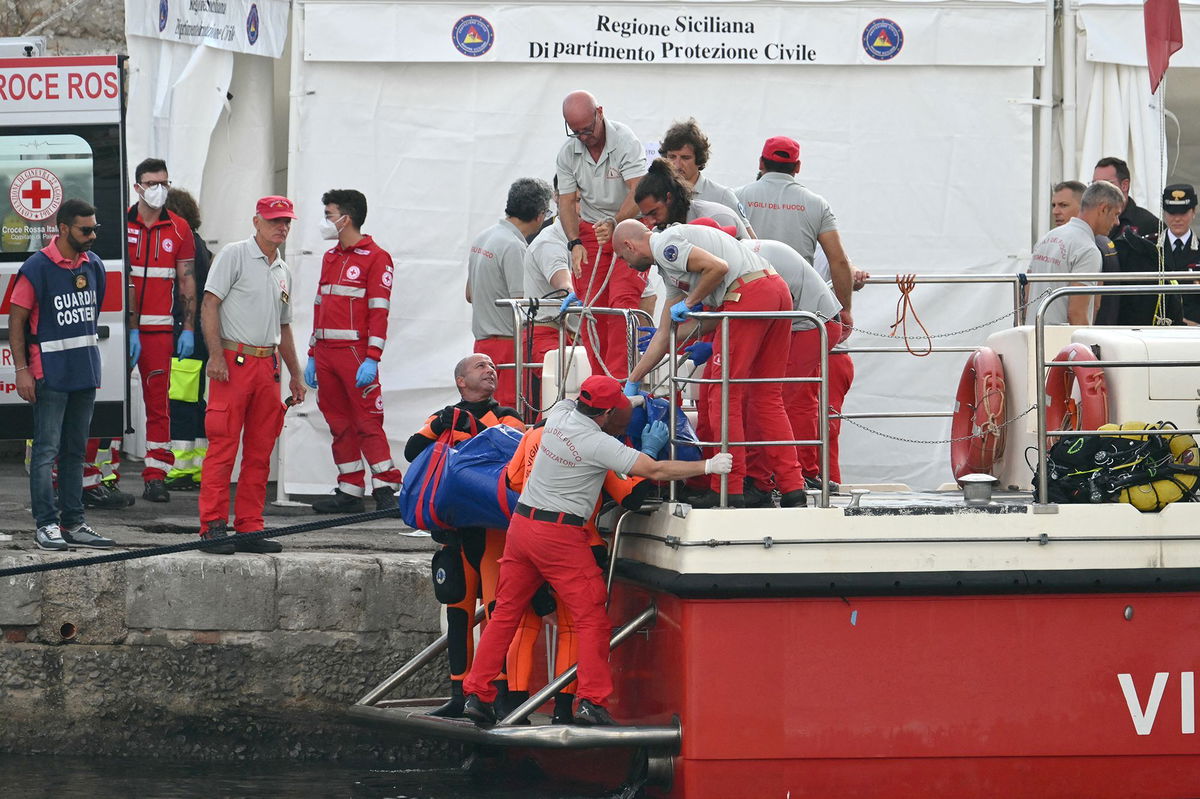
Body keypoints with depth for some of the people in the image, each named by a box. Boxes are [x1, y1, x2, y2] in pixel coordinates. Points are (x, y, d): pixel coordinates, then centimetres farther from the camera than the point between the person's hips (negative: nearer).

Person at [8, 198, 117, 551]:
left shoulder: (93, 265, 9)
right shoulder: (37, 268, -11)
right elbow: (16, 320, -9)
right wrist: (21, 370, -14)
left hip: (85, 373, 7)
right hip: (51, 373, -7)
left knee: (75, 451, 11)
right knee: (47, 451, -5)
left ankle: (74, 524, 16)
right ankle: (46, 525, -4)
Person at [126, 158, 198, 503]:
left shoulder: (179, 229, 9)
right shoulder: (120, 224, 2)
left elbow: (187, 281, 11)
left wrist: (188, 329, 5)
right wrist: (126, 327, -7)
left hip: (159, 328, 2)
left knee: (158, 400, 0)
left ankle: (156, 475, 1)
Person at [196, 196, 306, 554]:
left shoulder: (283, 271, 20)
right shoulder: (235, 255, -2)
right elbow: (210, 304, -8)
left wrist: (295, 374, 24)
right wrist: (216, 355, -17)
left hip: (268, 365, 7)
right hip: (234, 361, -7)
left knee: (260, 452, 6)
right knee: (223, 445, -9)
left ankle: (249, 528, 10)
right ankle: (213, 526, -9)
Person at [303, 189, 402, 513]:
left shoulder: (375, 258, -4)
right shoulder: (330, 258, 19)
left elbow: (379, 312, -10)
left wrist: (371, 359, -17)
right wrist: (313, 356, 18)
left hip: (355, 353, -7)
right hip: (326, 353, 7)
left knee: (368, 420, -10)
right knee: (339, 425, 7)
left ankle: (385, 489, -9)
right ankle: (349, 491, 10)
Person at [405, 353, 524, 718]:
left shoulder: (506, 417, 10)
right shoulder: (444, 419, 18)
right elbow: (412, 452, 3)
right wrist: (436, 429, -12)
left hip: (495, 523, -4)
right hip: (456, 527, 4)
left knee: (498, 607, -12)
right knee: (458, 609, 7)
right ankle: (459, 694, 12)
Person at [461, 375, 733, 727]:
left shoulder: (560, 413, 4)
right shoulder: (598, 444, -15)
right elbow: (655, 470, -16)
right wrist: (708, 466, -7)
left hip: (522, 523, 7)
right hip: (559, 535, -7)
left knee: (505, 612, 12)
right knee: (592, 618, 0)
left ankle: (477, 694, 10)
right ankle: (592, 701, -6)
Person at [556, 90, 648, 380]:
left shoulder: (625, 141, -18)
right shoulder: (568, 152, -3)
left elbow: (637, 193, -25)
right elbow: (567, 201, 1)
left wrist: (614, 224, -40)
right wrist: (575, 243, -13)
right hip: (590, 229, 4)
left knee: (623, 300, -18)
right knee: (592, 307, -2)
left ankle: (618, 378, -22)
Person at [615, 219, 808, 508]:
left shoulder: (664, 244, 0)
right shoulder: (668, 266, 30)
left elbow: (718, 267, -14)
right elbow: (666, 334, 33)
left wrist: (690, 303, 1)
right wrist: (632, 381, 38)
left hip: (748, 294, -10)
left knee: (724, 394, -1)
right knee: (767, 397, 12)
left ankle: (728, 489, 0)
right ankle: (793, 488, 7)